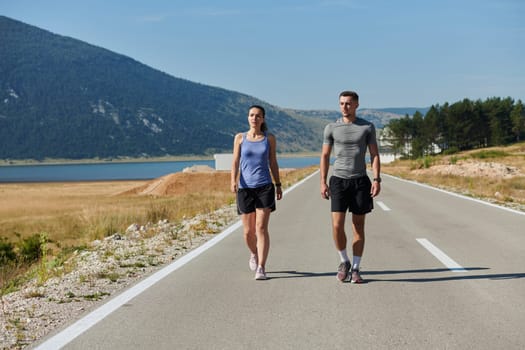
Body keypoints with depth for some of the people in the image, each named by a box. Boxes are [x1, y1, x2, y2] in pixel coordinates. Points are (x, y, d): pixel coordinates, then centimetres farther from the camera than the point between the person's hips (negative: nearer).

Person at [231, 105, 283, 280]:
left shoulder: (269, 138, 6)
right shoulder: (240, 138, 5)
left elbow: (273, 163, 13)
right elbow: (235, 162, 1)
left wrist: (278, 185, 12)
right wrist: (233, 181, -14)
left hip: (265, 187, -1)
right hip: (245, 188, 1)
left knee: (261, 228, -12)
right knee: (248, 231, 5)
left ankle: (261, 268, -10)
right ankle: (254, 254, 37)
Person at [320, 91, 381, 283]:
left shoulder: (367, 127, 4)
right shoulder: (331, 128, 4)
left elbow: (374, 155, 3)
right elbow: (325, 156, 5)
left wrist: (377, 179, -9)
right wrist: (323, 182, -3)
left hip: (360, 181, 1)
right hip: (339, 180, 0)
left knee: (358, 226, 3)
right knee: (337, 225, -10)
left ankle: (355, 268, 12)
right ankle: (344, 261, 13)